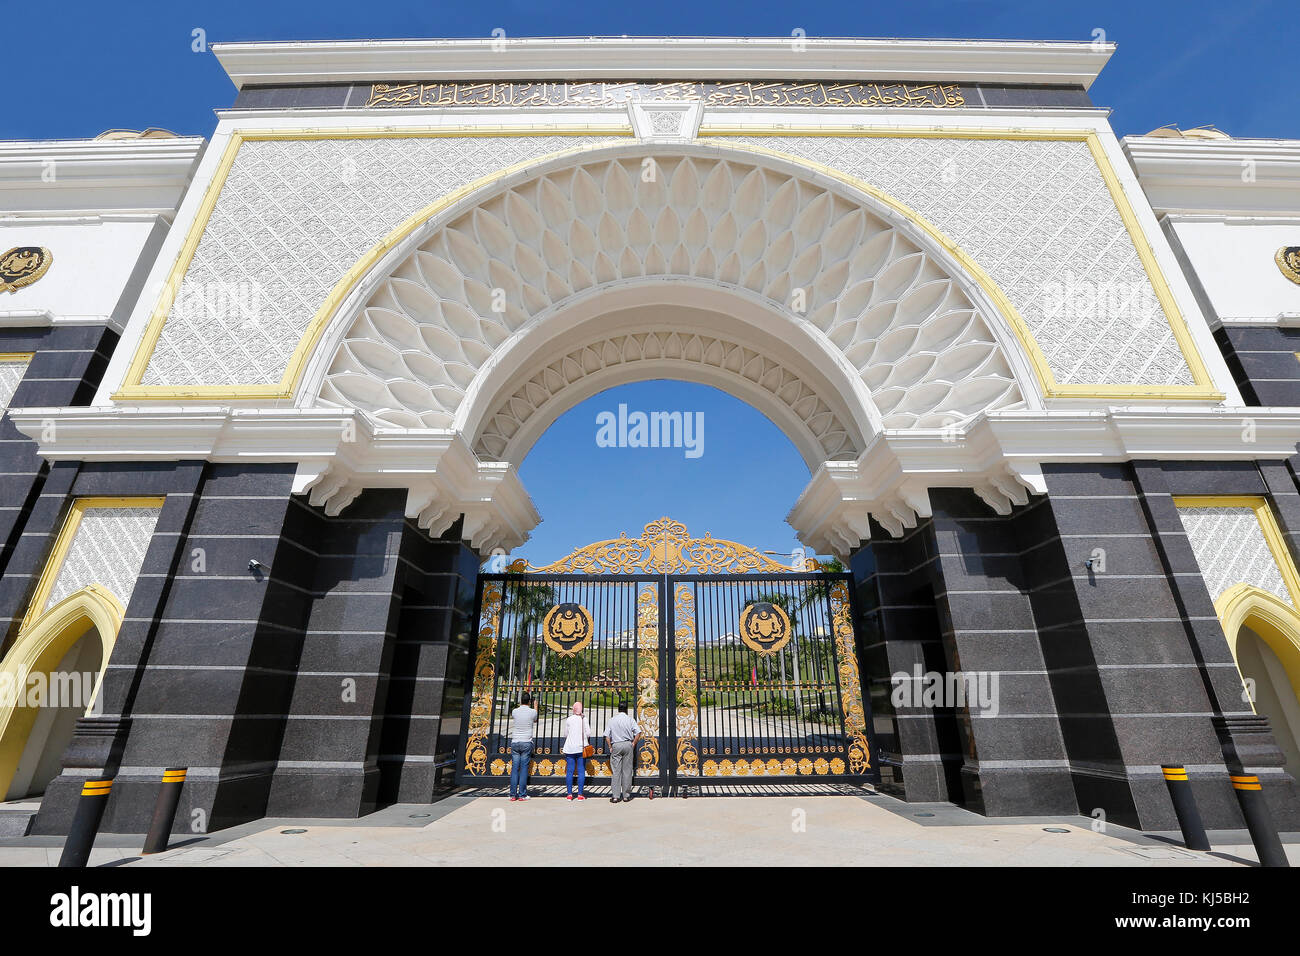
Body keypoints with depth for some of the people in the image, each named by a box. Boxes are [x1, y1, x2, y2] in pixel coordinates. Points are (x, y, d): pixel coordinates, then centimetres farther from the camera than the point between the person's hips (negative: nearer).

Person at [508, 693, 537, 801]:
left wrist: (520, 705, 41)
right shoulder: (533, 712, -2)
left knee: (514, 768, 4)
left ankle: (513, 795, 4)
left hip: (515, 742, 2)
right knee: (524, 768, 1)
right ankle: (522, 794, 2)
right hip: (527, 743, -2)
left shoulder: (515, 711, 3)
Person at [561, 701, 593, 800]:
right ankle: (580, 794, 4)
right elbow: (588, 734, -3)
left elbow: (565, 734, 4)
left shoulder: (569, 719, -2)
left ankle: (569, 794, 8)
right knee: (581, 771, 4)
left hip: (570, 747, 1)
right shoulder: (584, 719, -4)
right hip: (581, 747, 0)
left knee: (569, 771, 6)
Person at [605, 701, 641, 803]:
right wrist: (633, 744, 3)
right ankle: (626, 795, 10)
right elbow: (638, 732, -6)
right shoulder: (629, 719, 1)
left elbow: (607, 735, 2)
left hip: (616, 745, 1)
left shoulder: (612, 720, 4)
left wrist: (610, 747, 8)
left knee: (615, 771, 3)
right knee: (627, 771, 6)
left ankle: (615, 796, 2)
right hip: (628, 745, -1)